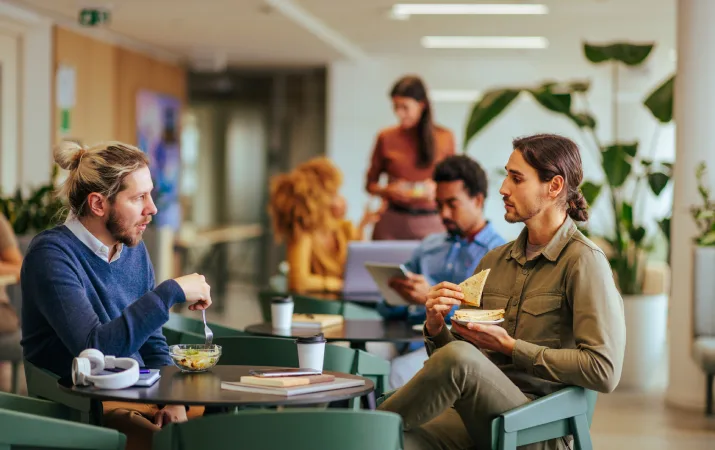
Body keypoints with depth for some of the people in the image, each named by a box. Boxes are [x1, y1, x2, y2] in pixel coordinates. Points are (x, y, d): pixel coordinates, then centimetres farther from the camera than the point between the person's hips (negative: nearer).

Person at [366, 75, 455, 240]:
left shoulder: (445, 138, 5)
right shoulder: (386, 138, 3)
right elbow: (370, 184, 10)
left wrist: (436, 189, -8)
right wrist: (388, 191, -10)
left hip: (432, 223, 0)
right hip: (392, 221, 0)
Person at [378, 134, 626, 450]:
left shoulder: (584, 261, -1)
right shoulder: (495, 261, 19)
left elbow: (604, 371, -12)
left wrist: (510, 347, -10)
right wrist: (436, 329, 0)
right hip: (477, 413, 3)